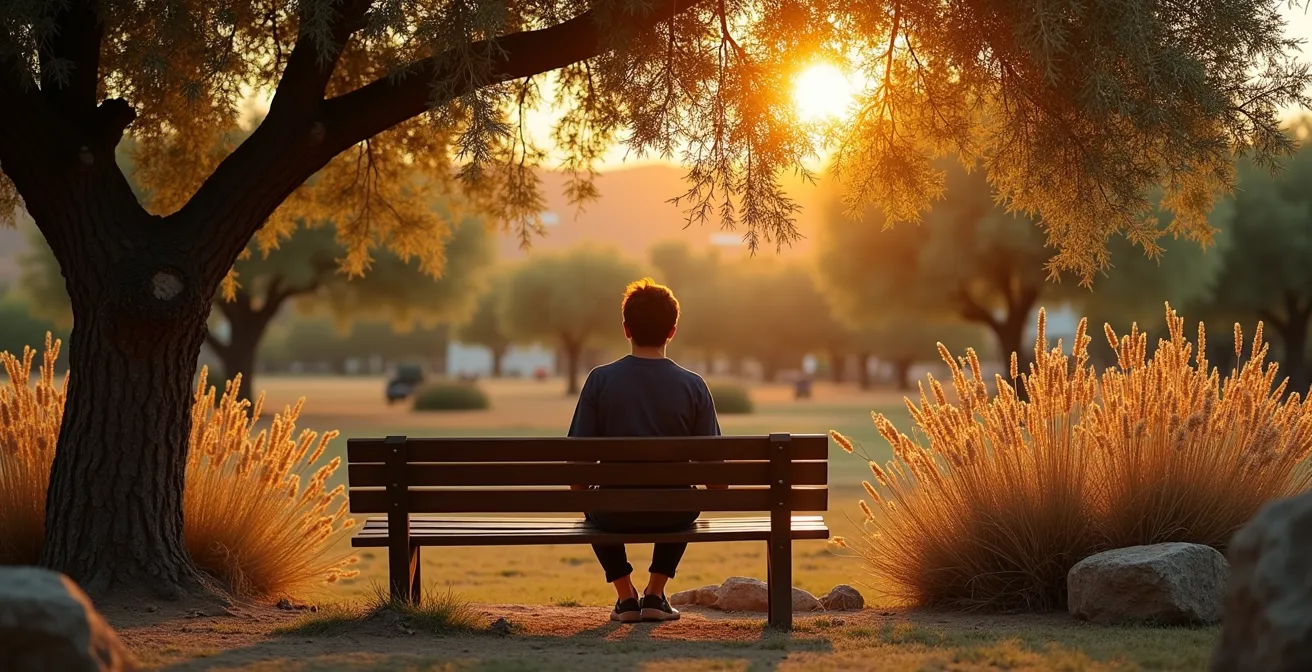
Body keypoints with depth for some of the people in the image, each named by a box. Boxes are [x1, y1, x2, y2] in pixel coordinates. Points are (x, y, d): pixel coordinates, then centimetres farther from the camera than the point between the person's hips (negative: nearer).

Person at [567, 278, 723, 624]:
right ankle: (655, 594, 27)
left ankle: (626, 596, 26)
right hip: (674, 515, 1)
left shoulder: (600, 380, -9)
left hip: (616, 515, -1)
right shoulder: (693, 386, -7)